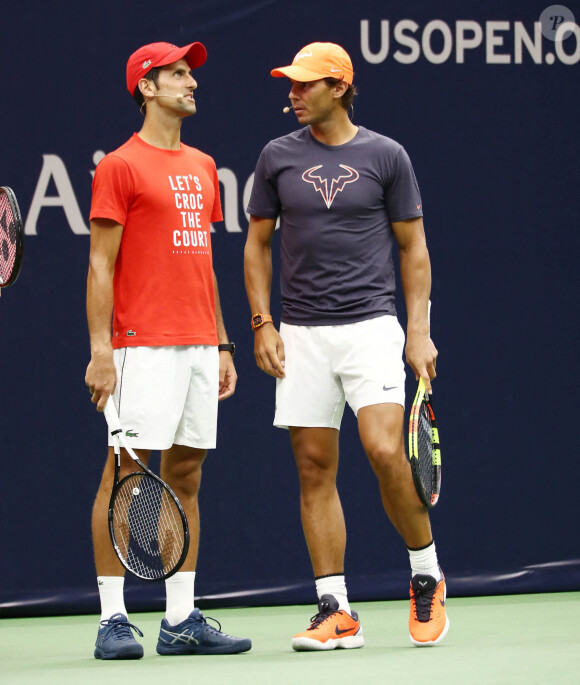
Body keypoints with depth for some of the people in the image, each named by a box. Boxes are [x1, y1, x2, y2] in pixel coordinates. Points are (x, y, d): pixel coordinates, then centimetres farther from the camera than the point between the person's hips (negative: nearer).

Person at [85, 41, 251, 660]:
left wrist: (221, 342, 18)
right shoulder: (120, 166, -4)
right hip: (144, 347, -7)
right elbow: (100, 266, -7)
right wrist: (100, 349, -13)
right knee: (124, 475, -6)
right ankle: (113, 621, -4)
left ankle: (182, 621, 10)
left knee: (186, 477, 7)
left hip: (199, 347, 7)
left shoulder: (202, 167, 17)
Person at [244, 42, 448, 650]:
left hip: (371, 325, -3)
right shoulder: (277, 157, 7)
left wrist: (419, 332, -1)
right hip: (302, 336, 3)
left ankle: (427, 576, 4)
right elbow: (257, 244, 14)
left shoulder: (385, 156, 2)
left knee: (385, 451, -17)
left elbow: (413, 247, 6)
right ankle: (335, 613, 4)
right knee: (315, 469, 0)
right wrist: (262, 322, 3)